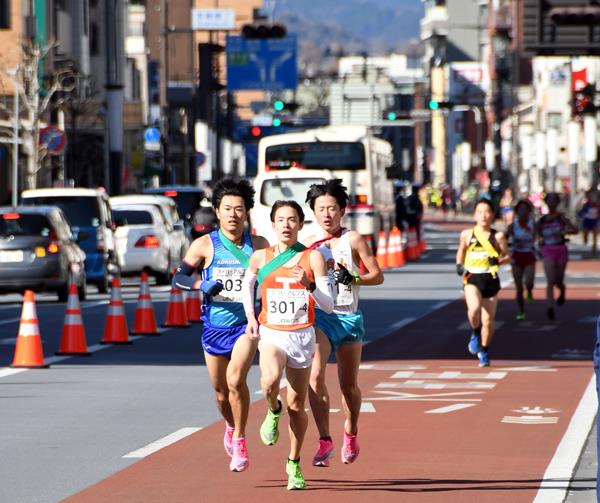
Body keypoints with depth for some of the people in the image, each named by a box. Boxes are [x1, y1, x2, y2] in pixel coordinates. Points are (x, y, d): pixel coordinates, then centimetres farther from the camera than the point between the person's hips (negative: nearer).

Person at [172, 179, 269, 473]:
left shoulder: (259, 246, 0)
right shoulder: (205, 245, -3)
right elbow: (178, 277, -1)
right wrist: (201, 285, -20)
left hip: (246, 325, -1)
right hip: (214, 327, 1)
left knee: (235, 379, -24)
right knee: (221, 392, 10)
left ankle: (239, 440, -10)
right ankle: (231, 427, 42)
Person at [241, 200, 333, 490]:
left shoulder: (312, 258, -4)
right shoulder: (260, 257, 0)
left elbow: (328, 306, -7)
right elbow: (247, 285, 20)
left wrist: (309, 285, -25)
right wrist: (250, 317, 7)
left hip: (302, 336, 0)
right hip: (271, 334, 0)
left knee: (297, 406, 8)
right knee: (270, 380, -32)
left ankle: (294, 464, 27)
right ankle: (273, 412, 3)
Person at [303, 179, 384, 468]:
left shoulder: (353, 240, 0)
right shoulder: (308, 244, 7)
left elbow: (377, 276, 1)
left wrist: (353, 279, -15)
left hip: (349, 317, 0)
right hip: (319, 316, 0)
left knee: (348, 384, 10)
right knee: (315, 375, -22)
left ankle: (351, 434, 36)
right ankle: (325, 441, -21)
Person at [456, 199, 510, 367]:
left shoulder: (498, 236, 0)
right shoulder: (467, 234, 3)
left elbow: (507, 256, 6)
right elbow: (461, 250, 20)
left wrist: (498, 260, -14)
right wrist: (459, 265, 4)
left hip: (490, 279, 1)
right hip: (472, 278, -1)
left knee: (488, 320, 6)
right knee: (474, 308, -29)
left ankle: (484, 351, 28)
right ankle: (475, 333, 2)